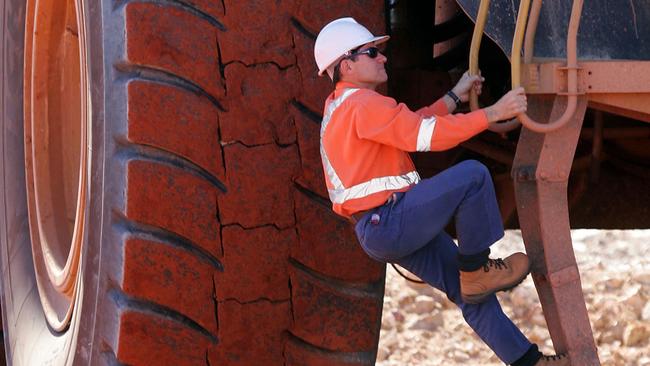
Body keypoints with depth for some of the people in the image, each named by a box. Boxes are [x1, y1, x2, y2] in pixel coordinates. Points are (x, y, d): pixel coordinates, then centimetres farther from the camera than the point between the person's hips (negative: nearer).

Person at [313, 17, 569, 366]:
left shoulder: (340, 105, 19)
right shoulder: (363, 104, -15)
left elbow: (413, 126, 23)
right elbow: (430, 135, -22)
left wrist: (455, 96, 19)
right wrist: (494, 112, -18)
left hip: (380, 230, 11)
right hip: (388, 222, -11)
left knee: (472, 294, 9)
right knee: (473, 175, -19)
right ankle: (475, 270, -6)